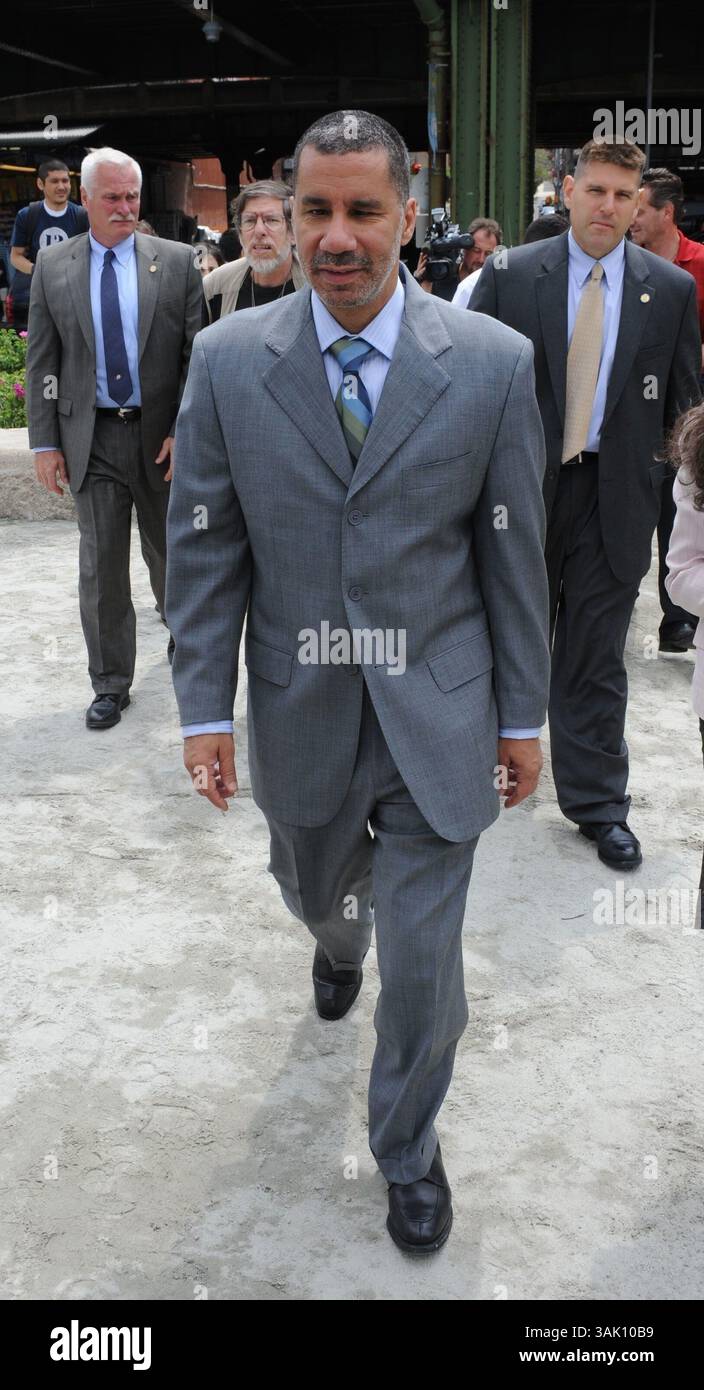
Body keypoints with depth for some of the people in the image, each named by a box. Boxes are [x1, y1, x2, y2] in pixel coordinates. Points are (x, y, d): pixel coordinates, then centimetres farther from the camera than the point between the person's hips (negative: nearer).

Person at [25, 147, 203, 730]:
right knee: (101, 565, 3)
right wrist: (45, 441, -1)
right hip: (91, 437, 1)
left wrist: (185, 430, -11)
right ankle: (111, 683, 15)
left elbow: (197, 353, -3)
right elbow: (41, 362, 4)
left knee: (169, 553, 14)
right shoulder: (53, 267, 4)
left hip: (163, 435, 0)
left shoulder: (177, 261, 0)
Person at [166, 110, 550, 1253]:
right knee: (316, 889, 26)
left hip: (436, 720, -2)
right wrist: (205, 706, -3)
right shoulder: (227, 359, -6)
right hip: (299, 716, 2)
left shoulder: (493, 364, -9)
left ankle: (408, 1149, 33)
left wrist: (523, 714, 1)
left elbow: (512, 550, -3)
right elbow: (204, 547, -2)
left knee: (424, 958, 5)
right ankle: (340, 944, 66)